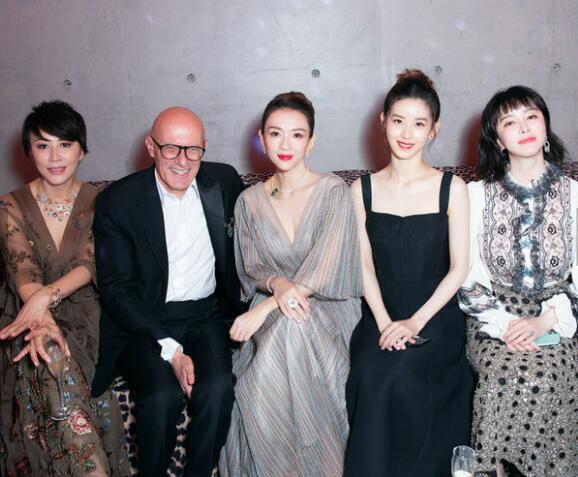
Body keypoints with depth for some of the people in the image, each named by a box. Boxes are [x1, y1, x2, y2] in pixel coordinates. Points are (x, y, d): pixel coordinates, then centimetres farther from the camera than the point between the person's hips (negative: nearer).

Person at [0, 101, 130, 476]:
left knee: (63, 372, -29)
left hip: (81, 310, 1)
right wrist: (43, 321, -32)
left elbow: (91, 264, -9)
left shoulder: (98, 203, 4)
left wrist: (48, 295, -30)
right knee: (52, 367, -30)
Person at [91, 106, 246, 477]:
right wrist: (170, 349, -19)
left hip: (206, 314, 2)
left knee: (218, 389, -26)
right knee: (163, 395, -28)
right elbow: (117, 289, -9)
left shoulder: (225, 181, 2)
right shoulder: (117, 201, -7)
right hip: (143, 321, -2)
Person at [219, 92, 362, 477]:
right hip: (270, 321, 3)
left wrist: (265, 308, -22)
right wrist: (277, 283, -20)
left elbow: (324, 269, -15)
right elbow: (250, 269, 5)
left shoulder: (334, 192, -5)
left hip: (326, 309, -2)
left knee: (292, 328, -34)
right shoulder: (249, 202, 7)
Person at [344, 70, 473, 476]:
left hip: (437, 316, -2)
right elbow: (365, 265, 3)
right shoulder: (363, 190, 7)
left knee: (399, 378, -28)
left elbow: (459, 268, -3)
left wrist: (415, 322, -13)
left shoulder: (452, 188, 0)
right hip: (381, 314, 2)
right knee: (370, 377, -26)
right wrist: (384, 322, -12)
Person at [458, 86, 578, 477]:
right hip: (494, 316, 0)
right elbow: (468, 275, 1)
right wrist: (502, 324, -13)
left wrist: (546, 321, -14)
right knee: (507, 374, -30)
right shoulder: (478, 195, 5)